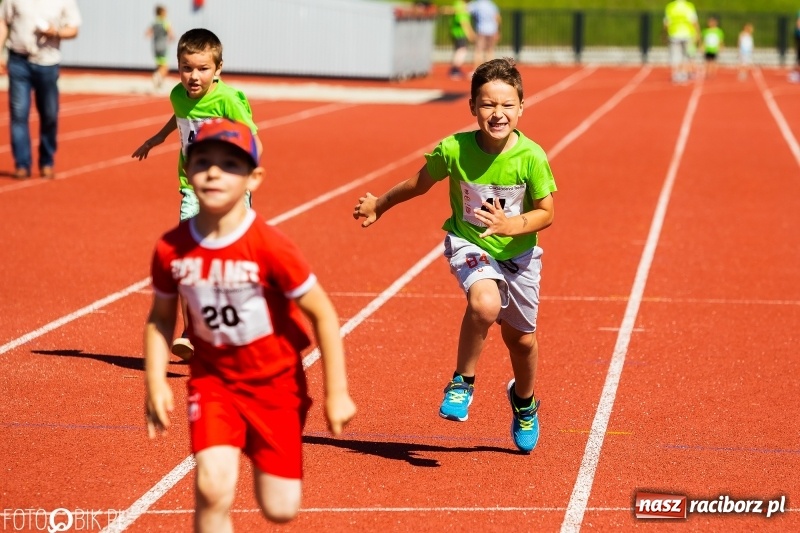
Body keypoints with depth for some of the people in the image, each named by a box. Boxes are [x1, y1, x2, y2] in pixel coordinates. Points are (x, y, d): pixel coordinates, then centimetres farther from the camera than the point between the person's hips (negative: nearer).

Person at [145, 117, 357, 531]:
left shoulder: (270, 248, -21)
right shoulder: (171, 249, -10)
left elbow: (322, 314, -14)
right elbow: (160, 319, 5)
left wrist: (337, 393, -12)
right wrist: (155, 383, -7)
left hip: (275, 382, -1)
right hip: (213, 377, 1)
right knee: (213, 489, -21)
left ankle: (263, 454, 40)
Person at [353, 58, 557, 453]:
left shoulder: (531, 157, -22)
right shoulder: (454, 150, -20)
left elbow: (546, 213, -12)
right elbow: (420, 183, -1)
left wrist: (510, 225, -31)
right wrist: (379, 206, 14)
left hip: (517, 252, 2)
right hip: (468, 243, -2)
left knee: (521, 339, 15)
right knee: (485, 303, -33)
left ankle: (524, 402, 47)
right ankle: (462, 383, -9)